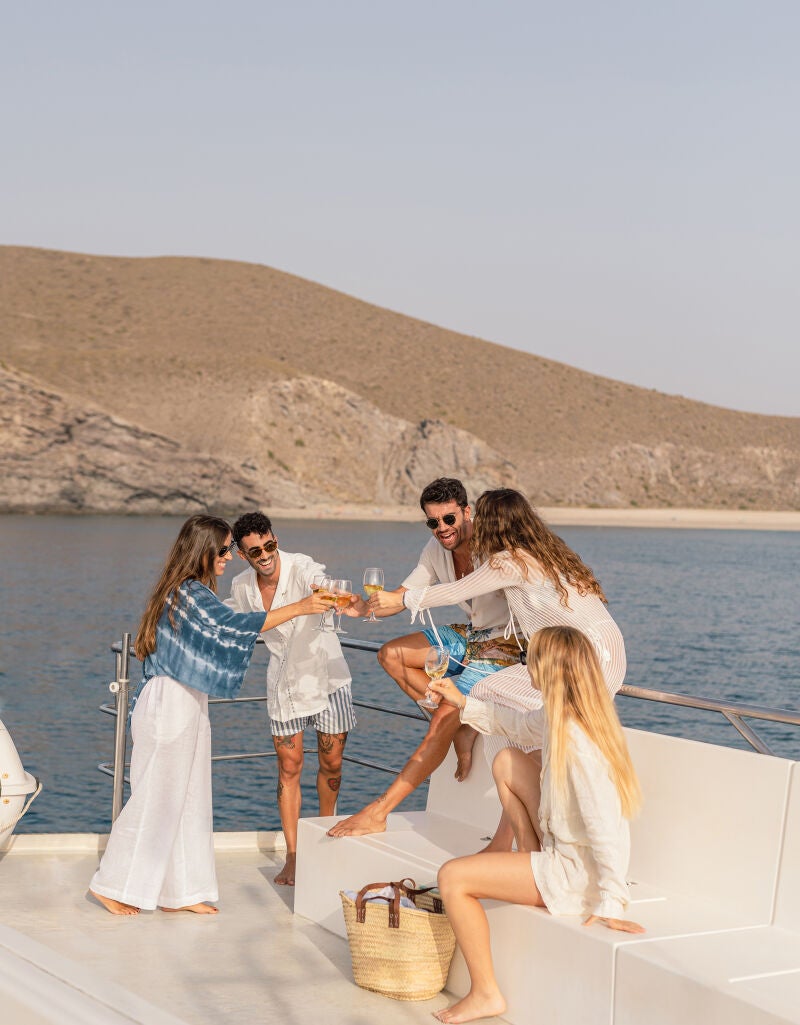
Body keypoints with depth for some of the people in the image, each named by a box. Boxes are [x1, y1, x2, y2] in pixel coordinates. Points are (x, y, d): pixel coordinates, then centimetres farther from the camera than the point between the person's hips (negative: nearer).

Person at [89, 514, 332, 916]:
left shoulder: (183, 590, 13)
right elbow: (229, 626, -30)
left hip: (186, 703, 10)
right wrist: (297, 609, -31)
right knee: (155, 797, -2)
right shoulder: (190, 593, -18)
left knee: (189, 797, 11)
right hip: (170, 704, -10)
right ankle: (110, 884, 9)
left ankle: (180, 891, 17)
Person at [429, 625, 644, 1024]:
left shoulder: (573, 740, -27)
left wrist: (610, 903, -27)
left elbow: (606, 827, -29)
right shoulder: (555, 718, 0)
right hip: (566, 851, 9)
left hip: (575, 873, -9)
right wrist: (463, 703, 27)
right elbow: (519, 725, 24)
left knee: (452, 876, -12)